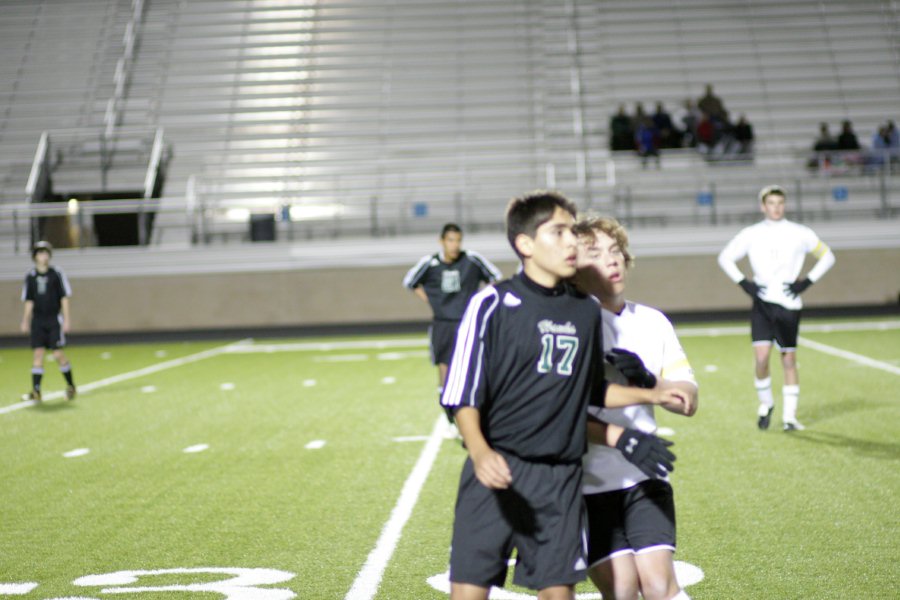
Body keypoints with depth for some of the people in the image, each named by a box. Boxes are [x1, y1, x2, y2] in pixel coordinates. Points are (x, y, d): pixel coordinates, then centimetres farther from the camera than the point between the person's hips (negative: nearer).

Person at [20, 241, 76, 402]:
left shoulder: (57, 273, -2)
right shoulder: (30, 276, 6)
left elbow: (64, 298, 0)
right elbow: (29, 301, 12)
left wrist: (66, 319, -5)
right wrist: (25, 321, 7)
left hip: (54, 319, -2)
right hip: (38, 320, 2)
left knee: (58, 354, -4)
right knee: (37, 353, -4)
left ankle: (70, 385, 15)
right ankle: (36, 391, -5)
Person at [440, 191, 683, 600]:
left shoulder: (586, 311, 11)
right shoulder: (492, 305, -5)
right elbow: (463, 395, -8)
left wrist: (650, 395, 21)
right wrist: (480, 452, -22)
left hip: (561, 478, 4)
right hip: (495, 473, -4)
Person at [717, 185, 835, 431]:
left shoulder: (800, 234, 4)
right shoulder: (751, 234, 4)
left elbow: (827, 256, 12)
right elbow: (725, 257, 12)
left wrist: (807, 282, 1)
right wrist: (744, 283, 0)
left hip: (789, 303, 0)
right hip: (762, 303, 0)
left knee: (789, 359, 2)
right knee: (761, 357, -12)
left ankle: (789, 415, 9)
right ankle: (765, 404, 11)